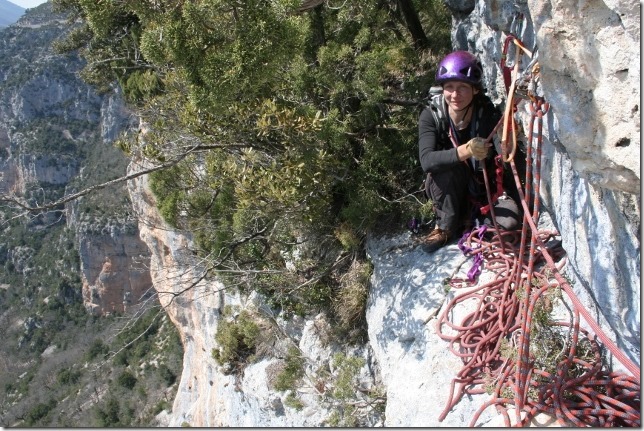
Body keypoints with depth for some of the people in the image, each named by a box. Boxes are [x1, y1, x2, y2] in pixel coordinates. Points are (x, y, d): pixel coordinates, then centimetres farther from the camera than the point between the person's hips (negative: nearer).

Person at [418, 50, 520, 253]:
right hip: (446, 189, -1)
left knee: (508, 222, -25)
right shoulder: (431, 115, -18)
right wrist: (465, 151, -49)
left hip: (484, 188, 1)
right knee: (447, 165, -33)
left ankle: (466, 218, 6)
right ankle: (445, 226, -13)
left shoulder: (488, 114, -17)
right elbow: (427, 160, -34)